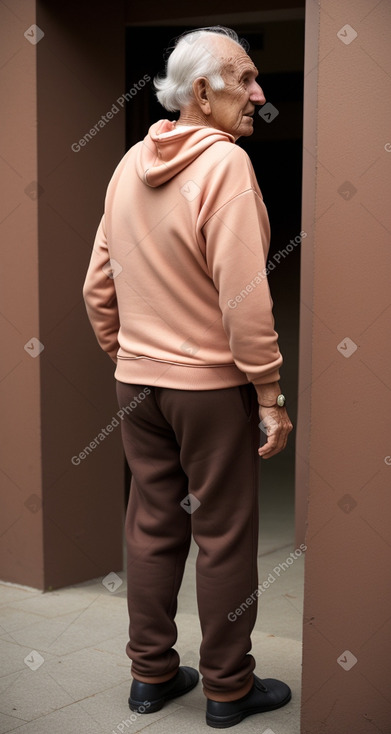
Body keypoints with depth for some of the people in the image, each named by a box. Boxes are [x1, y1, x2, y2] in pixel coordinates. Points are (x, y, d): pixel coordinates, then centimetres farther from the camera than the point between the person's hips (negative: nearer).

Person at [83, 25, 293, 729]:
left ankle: (151, 674, 26)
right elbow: (244, 298, -21)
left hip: (139, 381, 7)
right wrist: (270, 396, -15)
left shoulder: (130, 164, 6)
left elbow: (98, 288, 10)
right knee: (224, 537, 6)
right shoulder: (224, 162, -17)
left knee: (152, 528, 15)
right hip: (213, 383, -7)